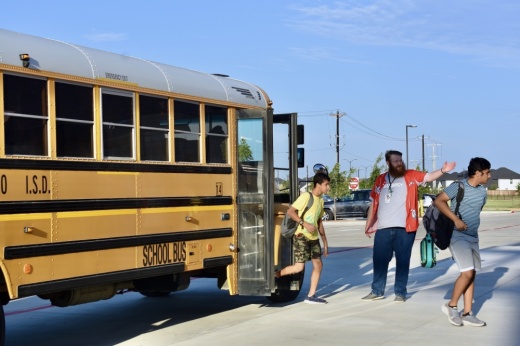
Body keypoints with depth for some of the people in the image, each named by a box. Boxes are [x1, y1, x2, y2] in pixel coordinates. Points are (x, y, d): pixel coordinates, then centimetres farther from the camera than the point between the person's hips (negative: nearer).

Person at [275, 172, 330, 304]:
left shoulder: (320, 200, 12)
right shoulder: (306, 196, -13)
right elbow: (290, 212, -16)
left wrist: (325, 242, 18)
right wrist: (304, 223, -25)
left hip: (313, 238, 8)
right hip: (301, 237, -8)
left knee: (318, 265, 5)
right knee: (299, 267, -11)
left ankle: (311, 296, 12)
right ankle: (274, 275, 11)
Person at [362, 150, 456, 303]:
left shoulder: (411, 176, 3)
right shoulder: (380, 180, 9)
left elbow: (429, 176, -11)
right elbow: (373, 204, 14)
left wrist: (442, 170, -29)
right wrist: (368, 225, 15)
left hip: (404, 228, -2)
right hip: (383, 228, 2)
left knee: (402, 261, 5)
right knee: (379, 260, 8)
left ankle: (400, 292, 13)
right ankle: (377, 291, 20)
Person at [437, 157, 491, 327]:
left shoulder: (483, 192, 8)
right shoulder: (458, 186, -13)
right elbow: (439, 201, -18)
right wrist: (456, 219, -25)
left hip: (473, 237, 7)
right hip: (457, 236, -7)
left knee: (471, 274, 6)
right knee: (467, 272, -15)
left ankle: (467, 314, 12)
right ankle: (451, 306, 3)